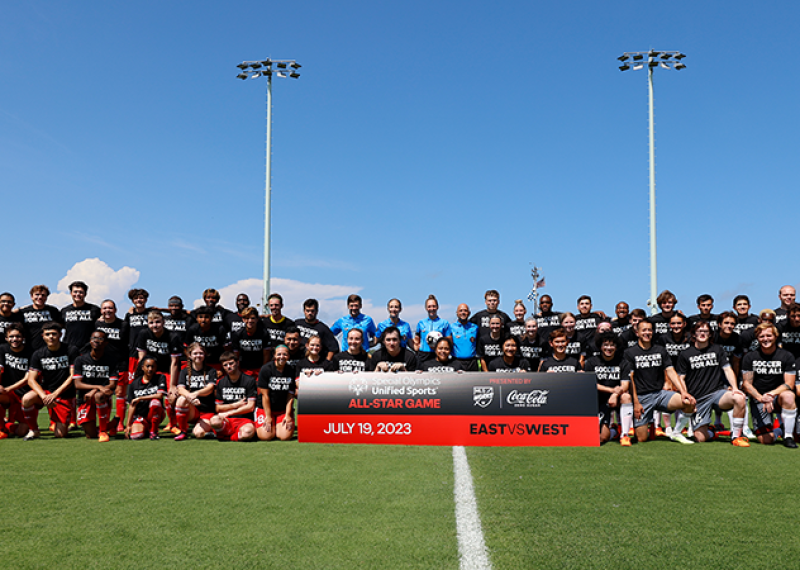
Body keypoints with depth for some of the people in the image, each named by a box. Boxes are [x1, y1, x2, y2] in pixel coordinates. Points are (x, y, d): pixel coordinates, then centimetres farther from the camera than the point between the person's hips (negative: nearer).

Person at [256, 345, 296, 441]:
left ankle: (278, 427, 17)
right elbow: (265, 395, -9)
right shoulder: (266, 369, -8)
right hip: (265, 408, -1)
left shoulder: (292, 371, -2)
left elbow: (290, 396, -1)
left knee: (285, 436, -19)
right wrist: (268, 416, -11)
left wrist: (288, 415, -10)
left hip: (284, 409, 2)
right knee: (266, 436, -19)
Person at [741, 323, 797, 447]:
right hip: (758, 400, 0)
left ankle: (788, 436, -21)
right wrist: (762, 398, -22)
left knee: (788, 396, -37)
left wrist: (771, 394, -25)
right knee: (766, 440, -14)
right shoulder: (749, 357, 1)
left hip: (778, 398, 0)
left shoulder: (787, 356, -1)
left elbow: (789, 384, -6)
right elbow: (746, 384, -3)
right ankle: (776, 430, 24)